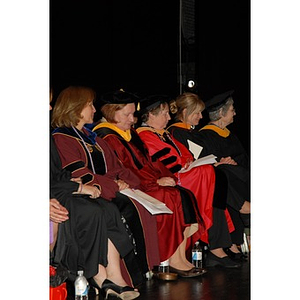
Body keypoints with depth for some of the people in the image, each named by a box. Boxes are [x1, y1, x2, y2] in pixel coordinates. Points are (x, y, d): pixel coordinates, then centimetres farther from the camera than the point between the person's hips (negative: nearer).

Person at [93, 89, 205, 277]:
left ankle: (180, 257, -16)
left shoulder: (130, 133, 19)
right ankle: (174, 260, -16)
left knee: (185, 195, -11)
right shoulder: (107, 138, -11)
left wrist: (165, 176, 0)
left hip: (143, 185, 9)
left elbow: (147, 162, 19)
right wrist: (155, 182, -17)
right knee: (172, 198, -24)